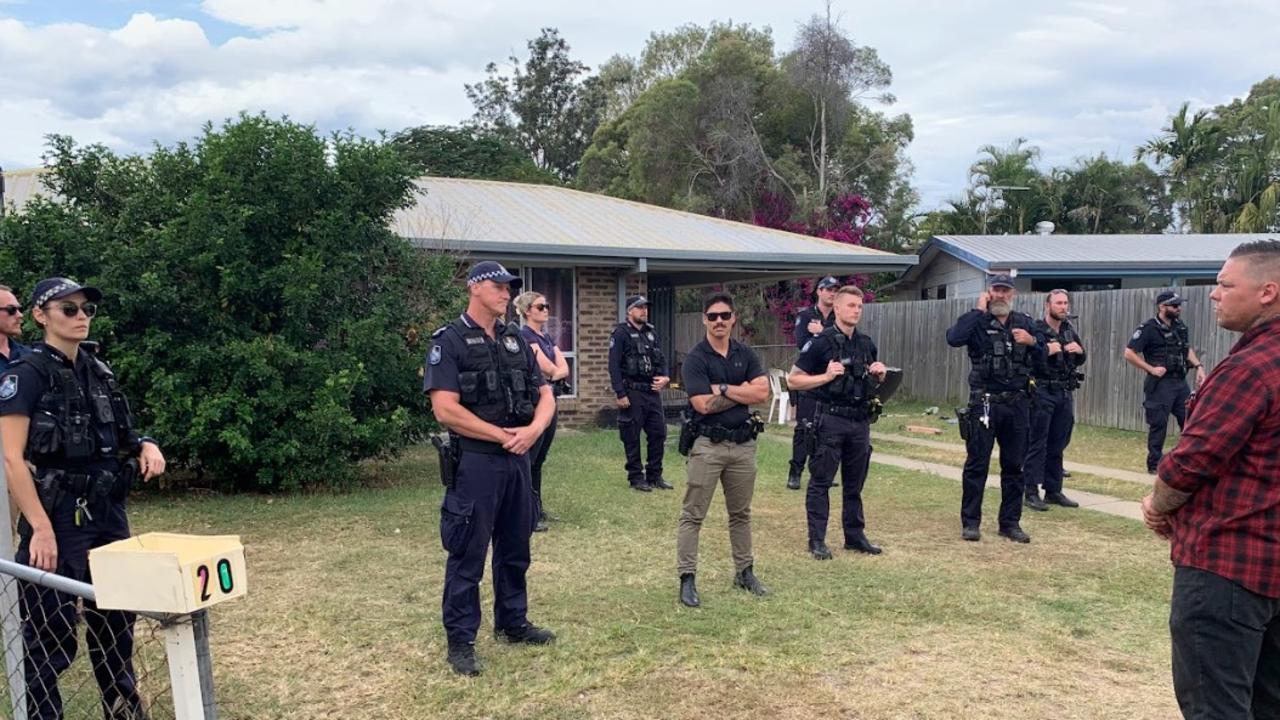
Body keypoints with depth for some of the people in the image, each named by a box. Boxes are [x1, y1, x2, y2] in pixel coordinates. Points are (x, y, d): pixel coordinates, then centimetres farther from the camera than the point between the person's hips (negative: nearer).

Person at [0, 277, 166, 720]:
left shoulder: (98, 371, 10)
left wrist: (145, 447, -1)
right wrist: (40, 528, -21)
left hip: (108, 516, 7)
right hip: (58, 519, -7)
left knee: (115, 624, 18)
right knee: (50, 637, -1)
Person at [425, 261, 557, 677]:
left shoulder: (517, 341, 12)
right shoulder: (450, 342, -8)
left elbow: (545, 396, 12)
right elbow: (445, 409, -17)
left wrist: (534, 429, -10)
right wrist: (503, 435, -13)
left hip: (517, 460, 7)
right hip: (474, 462, -7)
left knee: (515, 548, 17)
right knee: (467, 555, 1)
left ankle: (512, 623, 33)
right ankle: (460, 642, 12)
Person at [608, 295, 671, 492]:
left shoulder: (651, 333, 14)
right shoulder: (621, 334, -6)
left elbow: (661, 360, 19)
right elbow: (614, 366, -12)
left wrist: (664, 377, -2)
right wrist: (620, 394, -17)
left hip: (653, 392, 7)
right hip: (632, 393, -6)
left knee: (658, 433, 7)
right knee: (632, 437, 1)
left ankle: (655, 475, 18)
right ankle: (636, 477, 11)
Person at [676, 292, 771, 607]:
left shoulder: (746, 355, 7)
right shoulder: (695, 359, -7)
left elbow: (763, 392, -7)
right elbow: (704, 404, -17)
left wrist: (723, 388, -12)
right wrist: (743, 392, -9)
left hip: (743, 443, 5)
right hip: (708, 445, -5)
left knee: (741, 514, 16)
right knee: (693, 515, -1)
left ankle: (745, 572, 28)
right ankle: (687, 578, 4)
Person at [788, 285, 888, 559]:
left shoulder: (867, 344, 12)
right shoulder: (821, 343, -7)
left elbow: (876, 384, 25)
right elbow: (793, 380, -8)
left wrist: (881, 374, 3)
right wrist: (826, 376, -18)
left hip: (860, 421, 6)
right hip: (830, 420, -6)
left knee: (855, 483, 13)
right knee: (820, 482, 1)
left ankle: (855, 536, 23)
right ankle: (817, 540, 7)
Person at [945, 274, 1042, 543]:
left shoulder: (1025, 323, 11)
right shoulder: (978, 322, -2)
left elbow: (1043, 359, 11)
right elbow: (954, 338, -22)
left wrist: (1032, 342, -9)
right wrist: (979, 310, -15)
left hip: (1017, 403, 4)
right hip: (984, 402, -4)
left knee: (1014, 466, 10)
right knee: (976, 464, 0)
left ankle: (1010, 522, 20)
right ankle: (970, 522, 9)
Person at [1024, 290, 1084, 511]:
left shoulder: (1070, 331, 13)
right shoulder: (1035, 330, -8)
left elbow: (1080, 361, 21)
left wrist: (1079, 350, 0)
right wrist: (1046, 350, -24)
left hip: (1064, 394, 7)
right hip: (1042, 393, -7)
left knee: (1057, 445, 11)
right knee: (1036, 444, -5)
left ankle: (1053, 491, 19)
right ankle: (1031, 492, -1)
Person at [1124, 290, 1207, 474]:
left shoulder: (1180, 326, 10)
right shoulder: (1149, 328, -11)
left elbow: (1187, 349, 23)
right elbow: (1129, 353, -13)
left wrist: (1198, 366, 7)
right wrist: (1151, 369, -16)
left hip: (1180, 382, 7)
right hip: (1160, 384, -7)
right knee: (1158, 424, -1)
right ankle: (1154, 465, 9)